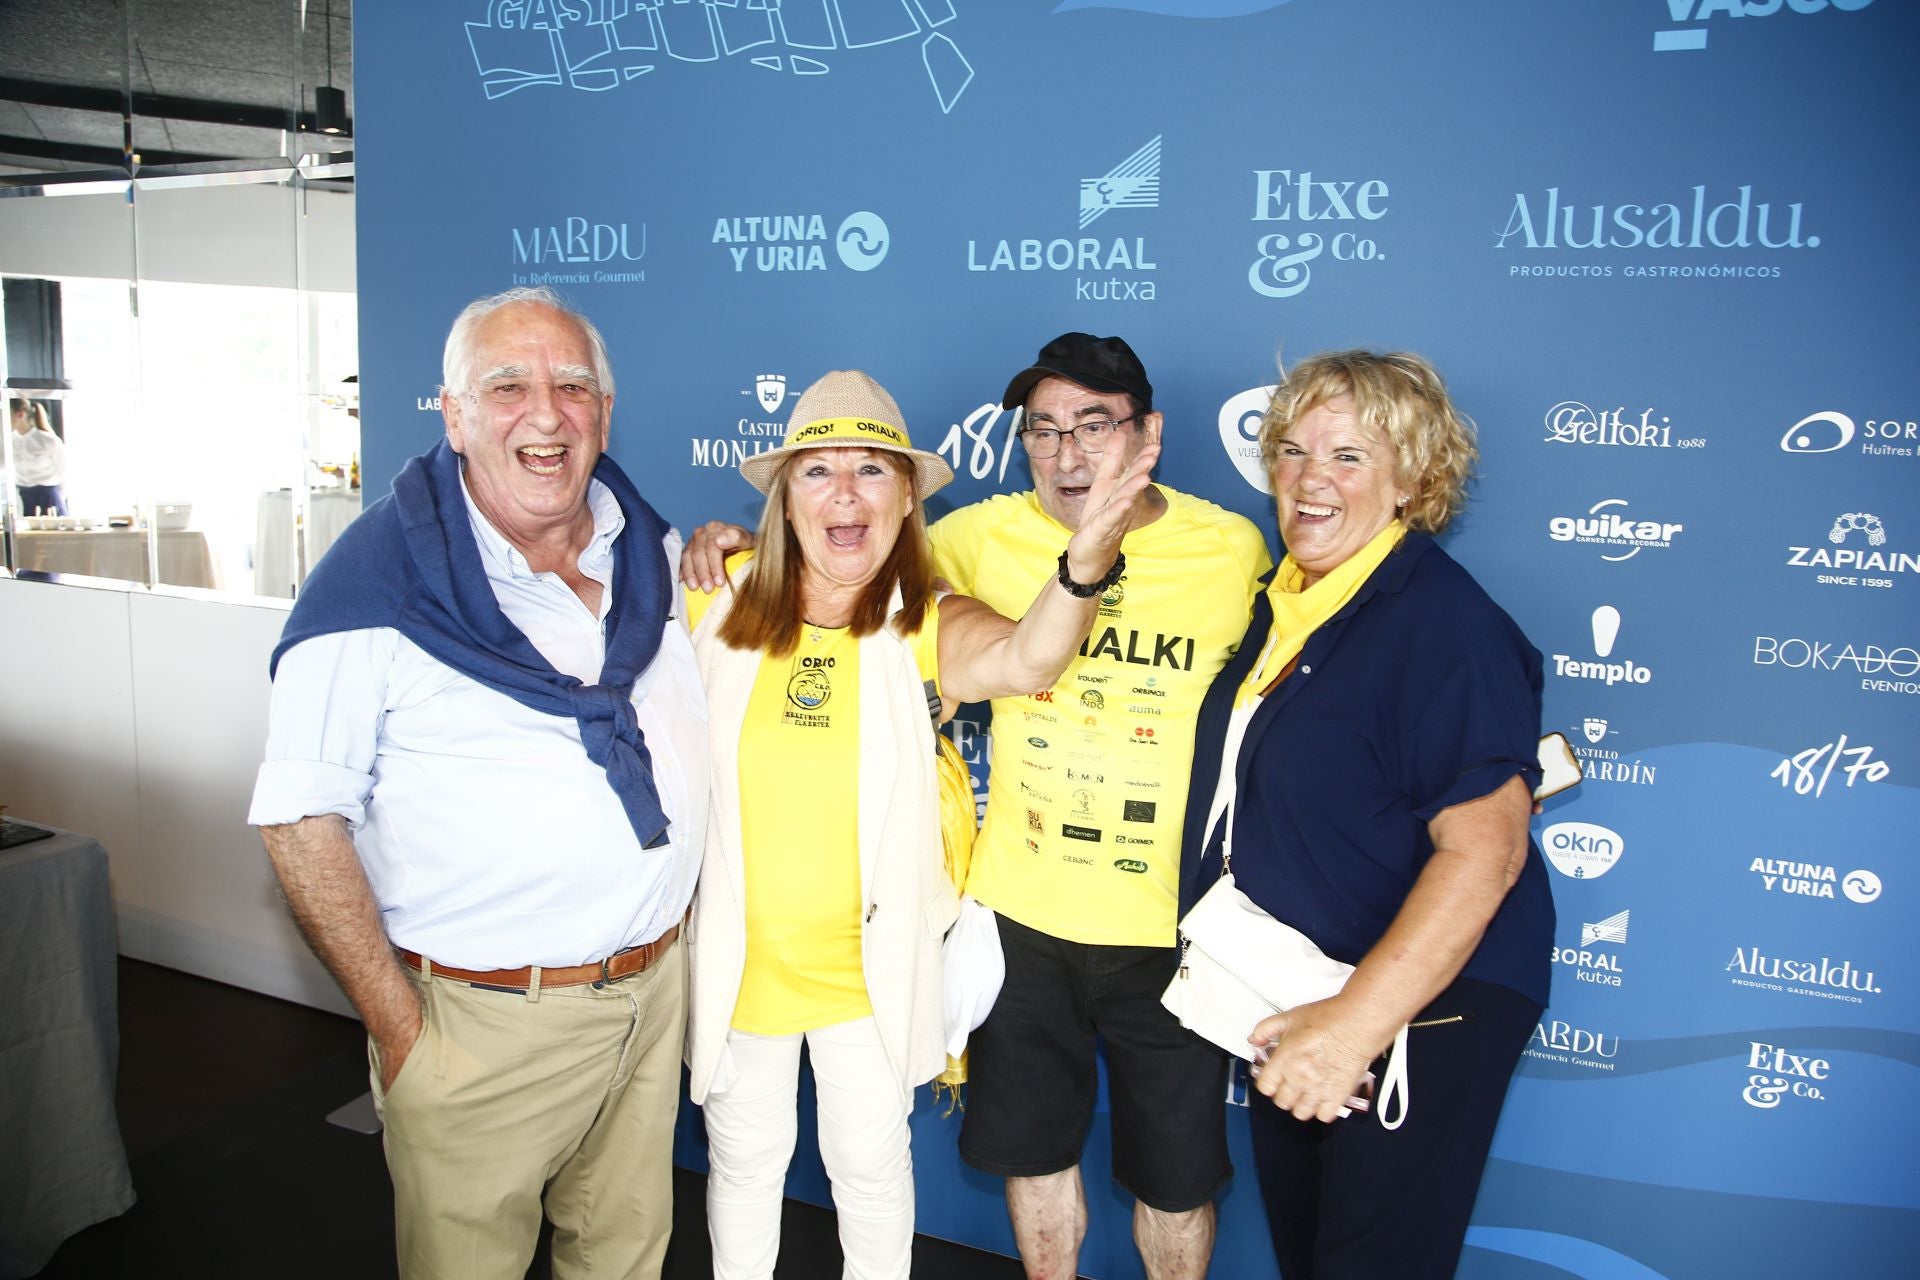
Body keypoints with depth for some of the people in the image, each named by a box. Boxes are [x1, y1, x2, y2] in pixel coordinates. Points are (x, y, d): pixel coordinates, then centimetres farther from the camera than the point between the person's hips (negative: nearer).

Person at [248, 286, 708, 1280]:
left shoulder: (654, 551, 5)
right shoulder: (381, 578, -12)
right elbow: (302, 819, -12)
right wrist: (398, 1028, -13)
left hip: (655, 991, 5)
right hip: (481, 1020, -4)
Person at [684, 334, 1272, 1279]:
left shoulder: (1231, 550, -9)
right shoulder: (990, 534, -6)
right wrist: (730, 543, -5)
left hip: (1171, 928, -1)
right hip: (1022, 914, 2)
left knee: (1174, 1174, 15)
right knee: (1034, 1147, 20)